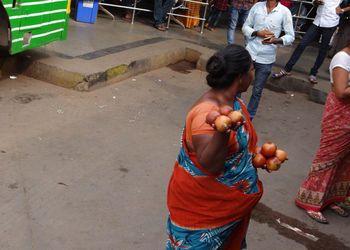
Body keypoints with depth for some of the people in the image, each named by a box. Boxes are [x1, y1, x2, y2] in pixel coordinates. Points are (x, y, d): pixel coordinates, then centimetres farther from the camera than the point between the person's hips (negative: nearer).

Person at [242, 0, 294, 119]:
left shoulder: (284, 11, -6)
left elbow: (290, 36, -5)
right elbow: (246, 27, 7)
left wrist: (276, 40, -24)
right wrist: (258, 33, -12)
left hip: (266, 59, -2)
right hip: (249, 53, 2)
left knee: (257, 91, 9)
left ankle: (249, 118, 24)